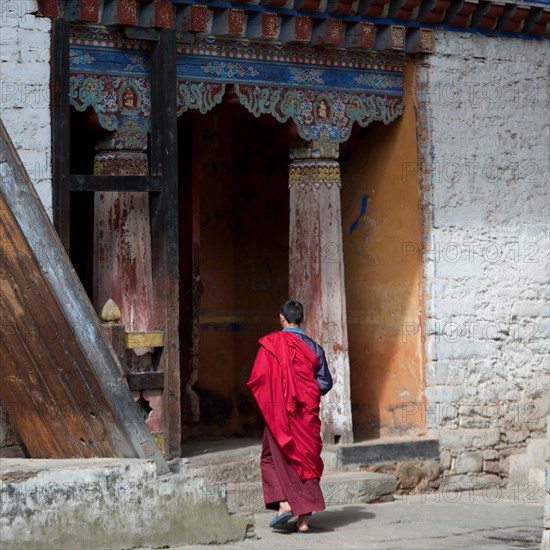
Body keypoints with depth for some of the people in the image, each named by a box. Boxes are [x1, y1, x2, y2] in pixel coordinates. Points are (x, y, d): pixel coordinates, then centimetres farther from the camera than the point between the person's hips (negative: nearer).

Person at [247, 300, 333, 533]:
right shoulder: (313, 347, 4)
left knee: (275, 457, 11)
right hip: (307, 413, 3)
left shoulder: (271, 343, -7)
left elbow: (258, 378, -11)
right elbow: (325, 382, 4)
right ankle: (304, 518, 3)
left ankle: (283, 502, -9)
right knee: (306, 459, 8)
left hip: (280, 410, -3)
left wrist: (267, 398, 7)